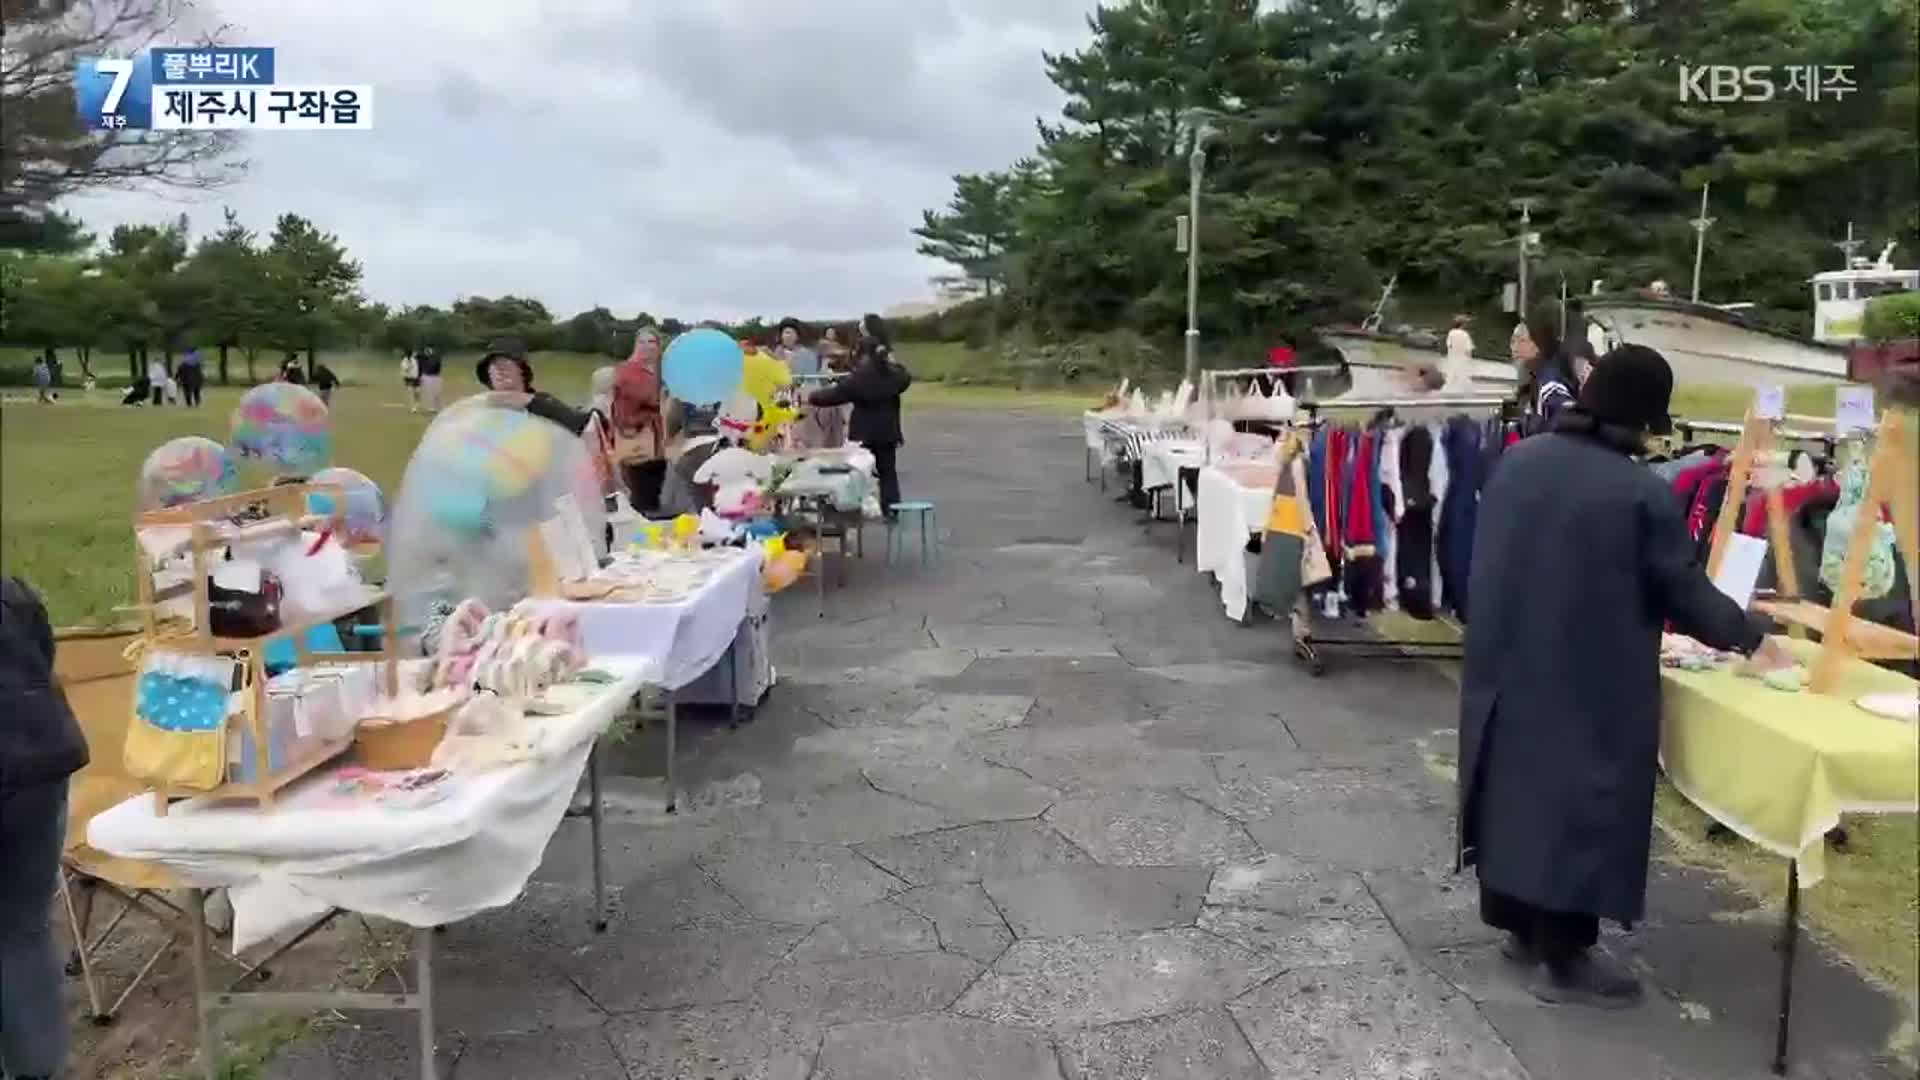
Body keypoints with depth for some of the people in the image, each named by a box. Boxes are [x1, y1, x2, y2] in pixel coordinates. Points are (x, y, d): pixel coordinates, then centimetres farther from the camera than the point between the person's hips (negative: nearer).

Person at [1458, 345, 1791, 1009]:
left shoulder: (1517, 461, 0)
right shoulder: (1643, 495, -18)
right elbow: (1685, 591, -8)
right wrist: (1751, 636, 10)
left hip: (1507, 671, 7)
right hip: (1592, 687, -6)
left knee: (1519, 787, 17)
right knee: (1580, 804, 5)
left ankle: (1522, 926, 32)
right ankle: (1563, 959, 16)